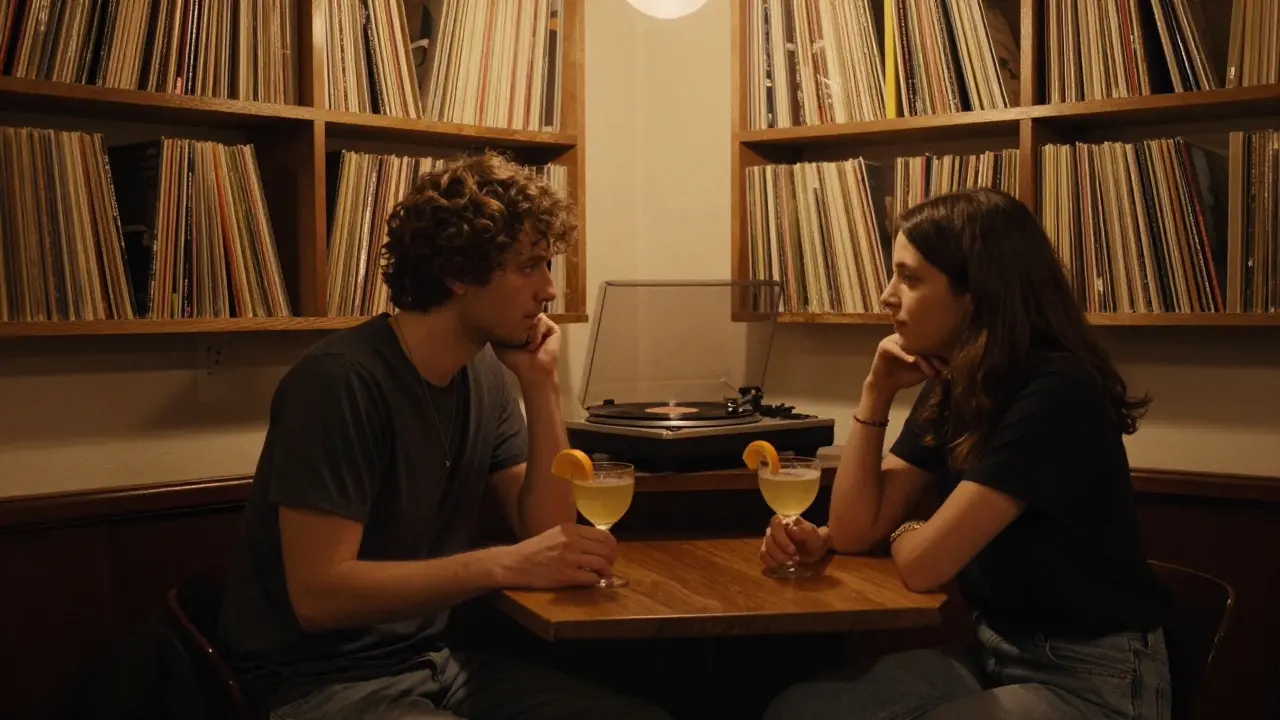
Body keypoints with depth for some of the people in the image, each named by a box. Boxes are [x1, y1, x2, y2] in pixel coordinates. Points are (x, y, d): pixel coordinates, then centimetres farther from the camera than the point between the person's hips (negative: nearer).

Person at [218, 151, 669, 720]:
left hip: (433, 662, 7)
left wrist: (541, 384, -7)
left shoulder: (486, 375, 3)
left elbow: (544, 529, 2)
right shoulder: (341, 380, -20)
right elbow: (318, 593, -24)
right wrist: (504, 565, -29)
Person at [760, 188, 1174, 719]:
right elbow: (856, 528, 0)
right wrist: (876, 392, -6)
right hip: (995, 650, 8)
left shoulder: (1055, 392, -24)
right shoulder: (950, 388, 4)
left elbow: (924, 564, -25)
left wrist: (904, 532, -1)